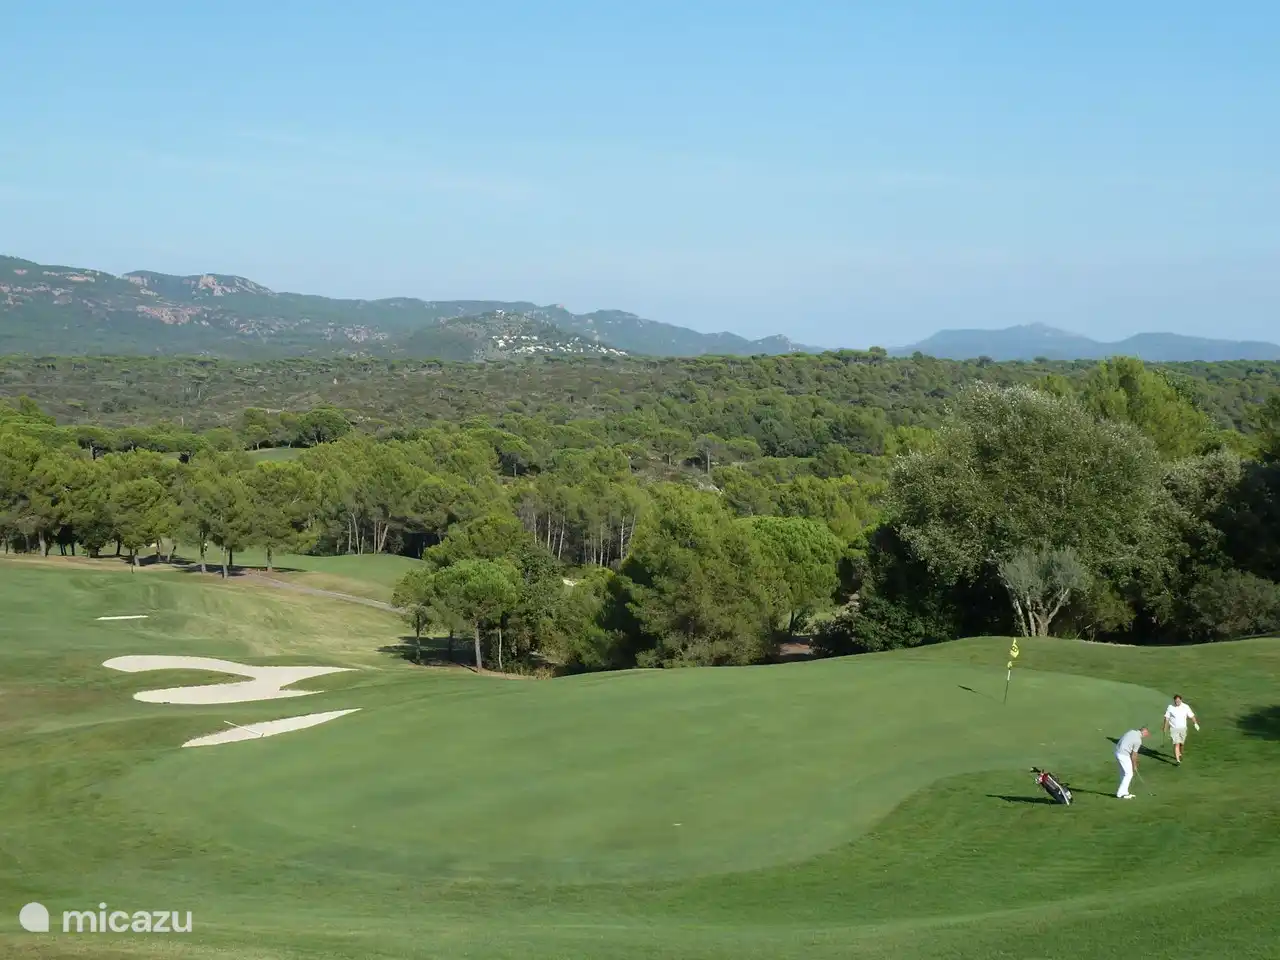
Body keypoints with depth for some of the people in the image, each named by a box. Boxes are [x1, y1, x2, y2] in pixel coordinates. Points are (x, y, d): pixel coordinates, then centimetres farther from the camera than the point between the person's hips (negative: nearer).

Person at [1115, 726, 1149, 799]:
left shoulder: (1132, 732, 10)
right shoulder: (1138, 740, -14)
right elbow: (1134, 754, -7)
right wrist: (1134, 766, 8)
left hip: (1118, 752, 9)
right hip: (1124, 755, -9)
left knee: (1124, 773, 17)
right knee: (1129, 774, 0)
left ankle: (1124, 792, 22)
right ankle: (1121, 793, 1)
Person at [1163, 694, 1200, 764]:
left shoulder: (1186, 707, -4)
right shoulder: (1170, 707, -8)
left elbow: (1191, 716, 4)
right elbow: (1167, 718, -1)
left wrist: (1195, 723, -4)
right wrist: (1165, 728, 0)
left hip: (1183, 728, 3)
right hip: (1174, 729, -3)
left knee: (1181, 743, 16)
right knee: (1176, 744, -12)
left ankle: (1180, 754, 44)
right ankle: (1177, 760, -13)